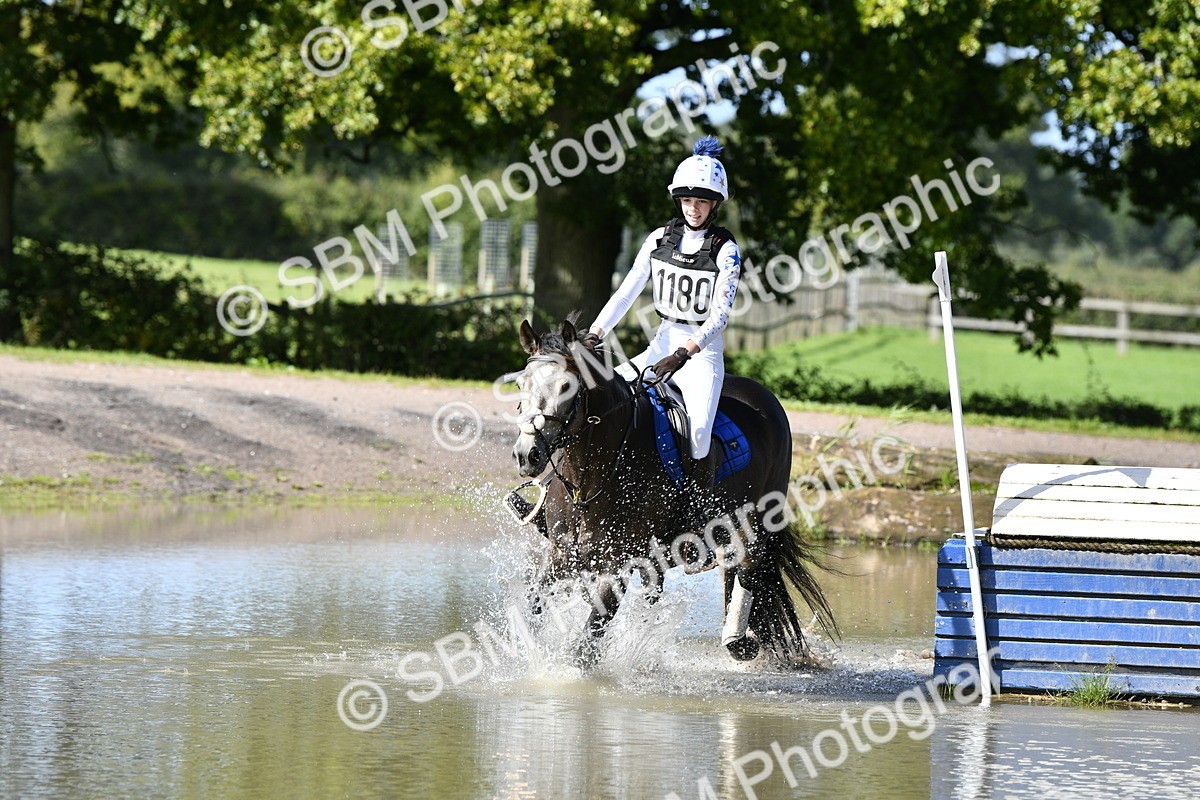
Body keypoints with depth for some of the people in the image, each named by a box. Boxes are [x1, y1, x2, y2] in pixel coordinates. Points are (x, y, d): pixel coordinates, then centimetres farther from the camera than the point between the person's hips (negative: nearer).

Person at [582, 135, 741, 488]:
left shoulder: (725, 251, -8)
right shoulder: (660, 239, 5)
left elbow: (720, 315, -16)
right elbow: (627, 292, 4)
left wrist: (683, 354, -29)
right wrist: (594, 334, -10)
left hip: (703, 350, -4)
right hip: (663, 343, 5)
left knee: (698, 434, -29)